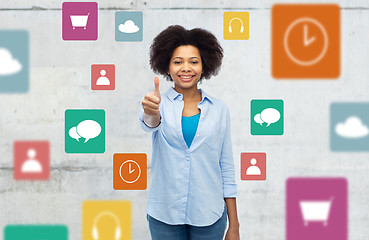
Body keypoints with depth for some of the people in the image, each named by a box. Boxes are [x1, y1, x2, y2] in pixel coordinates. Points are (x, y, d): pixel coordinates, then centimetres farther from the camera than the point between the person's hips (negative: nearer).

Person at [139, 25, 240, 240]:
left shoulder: (219, 109, 2)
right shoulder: (160, 103, 0)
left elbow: (227, 168, 3)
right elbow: (150, 124, -24)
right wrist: (150, 113, -48)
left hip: (209, 215, 1)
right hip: (164, 214, 0)